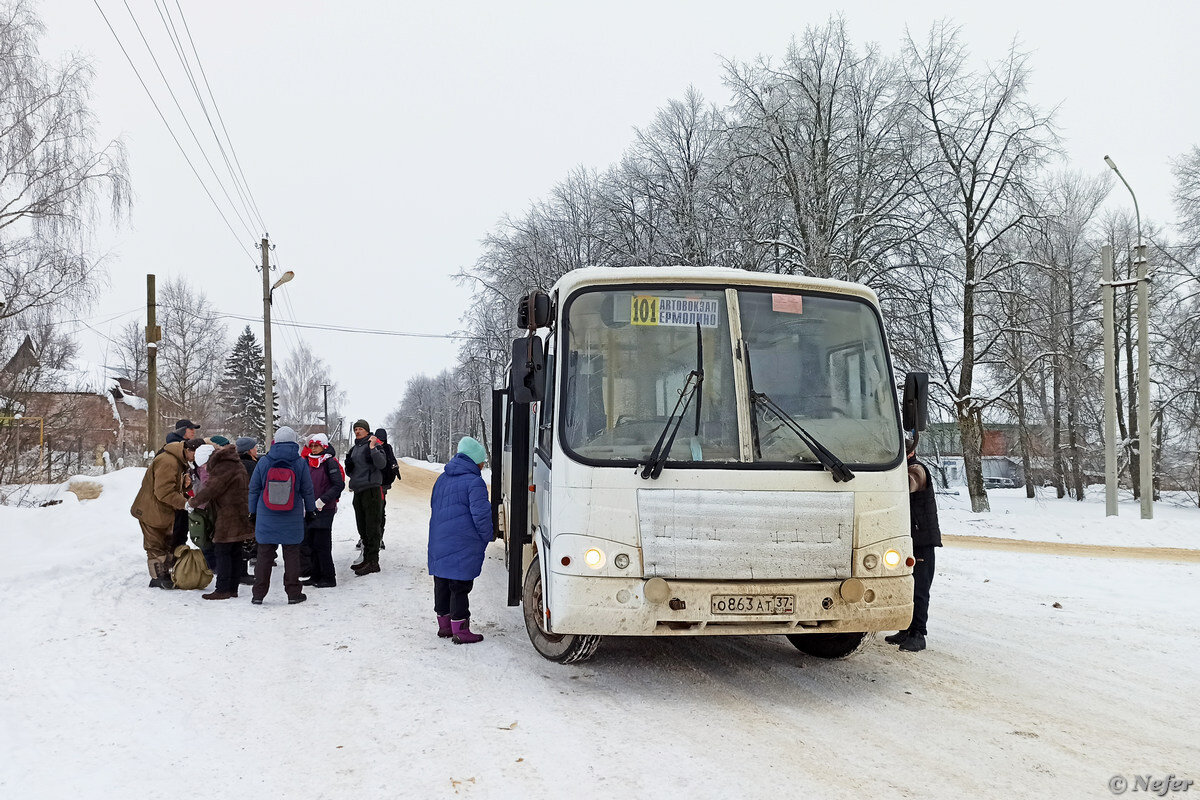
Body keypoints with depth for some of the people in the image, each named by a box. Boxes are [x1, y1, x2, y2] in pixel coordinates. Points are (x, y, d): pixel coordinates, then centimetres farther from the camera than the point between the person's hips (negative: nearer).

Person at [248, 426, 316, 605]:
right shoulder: (300, 463, -5)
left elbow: (254, 489, 3)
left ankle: (258, 594, 11)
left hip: (266, 517, 1)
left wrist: (253, 511, 13)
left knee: (264, 554, 8)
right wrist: (310, 510, 15)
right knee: (292, 555, 7)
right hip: (292, 519, -1)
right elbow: (307, 490, 1)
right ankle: (293, 593, 10)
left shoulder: (263, 461, -4)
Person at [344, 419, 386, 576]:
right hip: (358, 491, 9)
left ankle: (373, 562, -4)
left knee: (372, 527, -7)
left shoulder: (374, 445, -7)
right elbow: (350, 472, 25)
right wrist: (349, 467, 4)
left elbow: (381, 464, -22)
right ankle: (366, 559, 22)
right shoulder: (355, 448, 17)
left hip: (372, 490, -9)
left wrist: (373, 448, -29)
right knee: (362, 528, 13)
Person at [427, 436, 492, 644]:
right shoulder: (474, 482, -14)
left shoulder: (442, 479, 12)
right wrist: (487, 537, -2)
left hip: (438, 543, 8)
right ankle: (460, 631, 2)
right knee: (460, 588, -2)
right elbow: (481, 514, -17)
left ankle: (444, 625, 25)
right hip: (463, 546, -8)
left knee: (442, 585, 14)